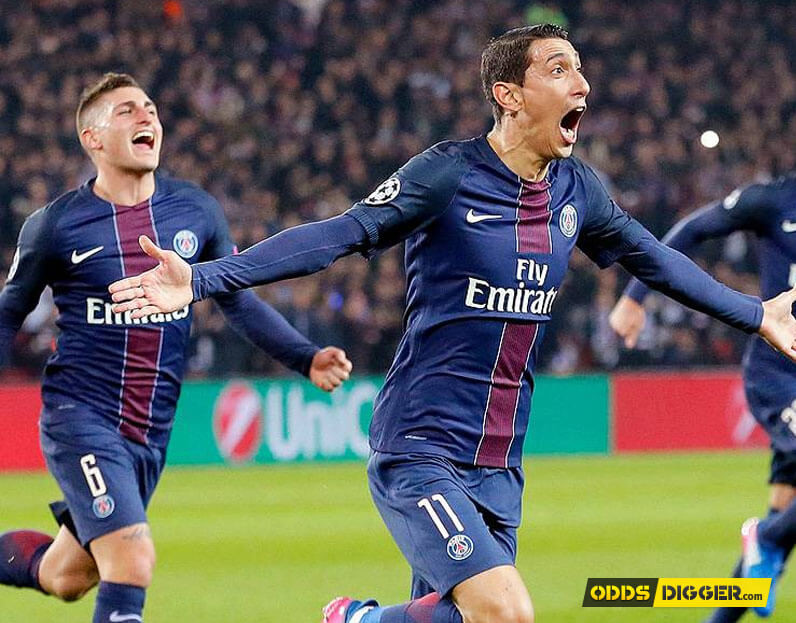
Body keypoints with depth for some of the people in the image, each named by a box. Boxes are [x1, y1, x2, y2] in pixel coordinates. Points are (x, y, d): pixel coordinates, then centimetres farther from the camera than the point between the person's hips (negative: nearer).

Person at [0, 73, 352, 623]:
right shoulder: (54, 226, -6)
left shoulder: (197, 212, 3)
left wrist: (306, 359, -1)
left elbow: (239, 302, 12)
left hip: (153, 431, 5)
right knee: (132, 562, -22)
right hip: (81, 417, -5)